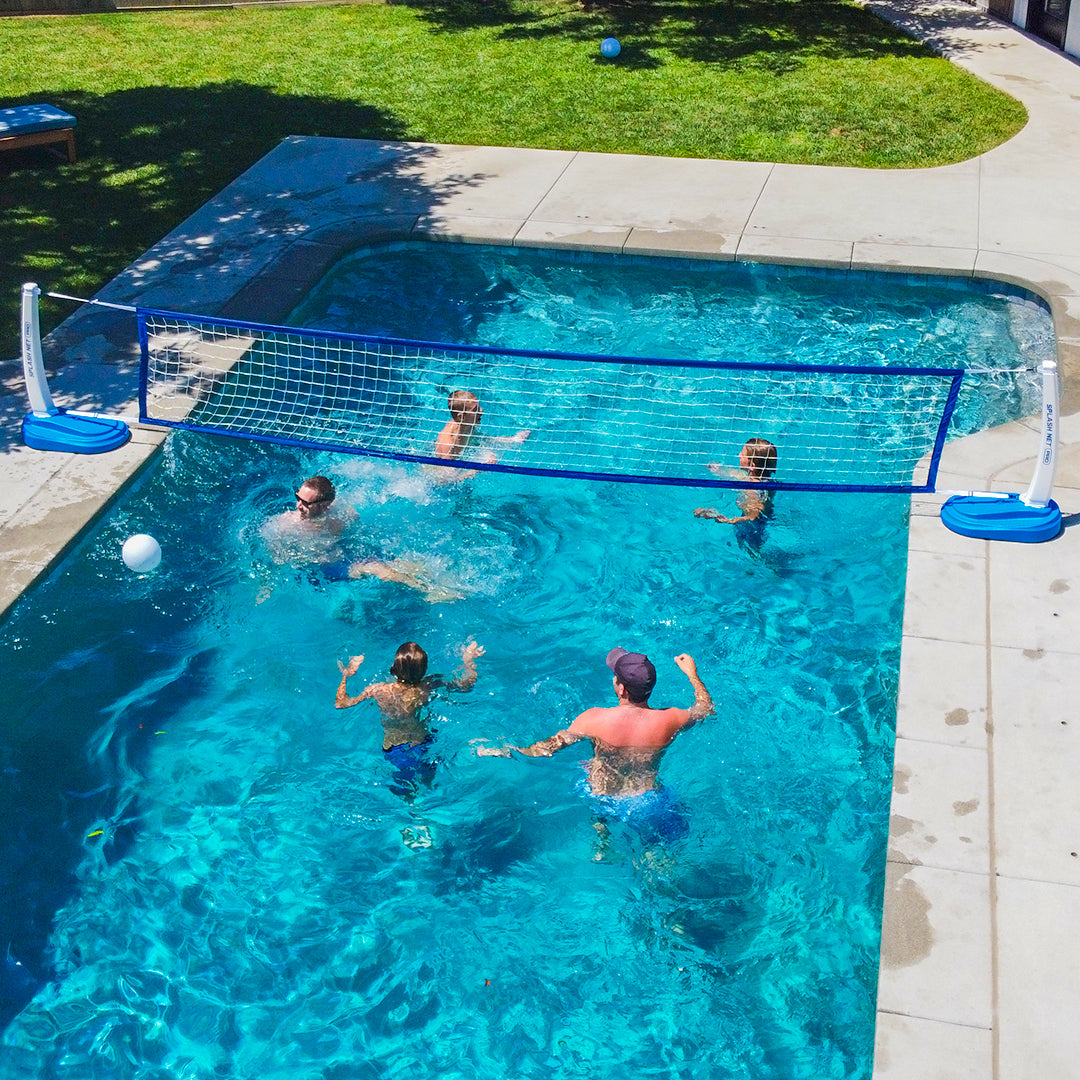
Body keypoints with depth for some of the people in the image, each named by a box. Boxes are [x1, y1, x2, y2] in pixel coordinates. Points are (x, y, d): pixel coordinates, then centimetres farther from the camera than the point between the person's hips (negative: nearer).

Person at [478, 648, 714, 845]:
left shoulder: (595, 719, -24)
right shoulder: (670, 720, -20)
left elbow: (549, 747, -11)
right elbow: (706, 708, 2)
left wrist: (502, 751, 2)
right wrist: (692, 674, 18)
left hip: (603, 801, 0)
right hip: (647, 804, 0)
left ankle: (601, 841, 30)